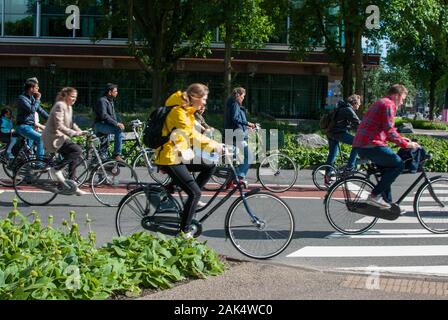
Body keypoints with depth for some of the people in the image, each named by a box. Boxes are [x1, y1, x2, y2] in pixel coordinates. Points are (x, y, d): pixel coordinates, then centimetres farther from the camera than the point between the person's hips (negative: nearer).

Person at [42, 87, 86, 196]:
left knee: (77, 158, 4)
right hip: (54, 138, -10)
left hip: (61, 137, 10)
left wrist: (80, 131, 5)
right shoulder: (59, 106, -15)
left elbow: (71, 124, 21)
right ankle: (57, 169, -14)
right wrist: (74, 133, -27)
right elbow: (59, 126, -23)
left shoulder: (69, 107, 15)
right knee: (77, 150, -23)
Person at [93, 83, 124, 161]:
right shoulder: (102, 101, -13)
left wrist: (118, 124, 4)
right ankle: (117, 154, -27)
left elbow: (113, 115, 22)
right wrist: (116, 124, -29)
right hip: (100, 125, -10)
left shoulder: (111, 101, 19)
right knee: (118, 130, -29)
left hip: (107, 125, 10)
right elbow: (104, 115, -25)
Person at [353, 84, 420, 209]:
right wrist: (406, 144, -10)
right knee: (398, 164, -8)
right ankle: (374, 195, -10)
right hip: (371, 145, -11)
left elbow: (386, 131, 30)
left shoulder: (380, 104, 27)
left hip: (360, 145, 11)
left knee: (387, 168, 21)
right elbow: (389, 131, -15)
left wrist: (403, 140, 23)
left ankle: (388, 203, 22)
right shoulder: (389, 105, -7)